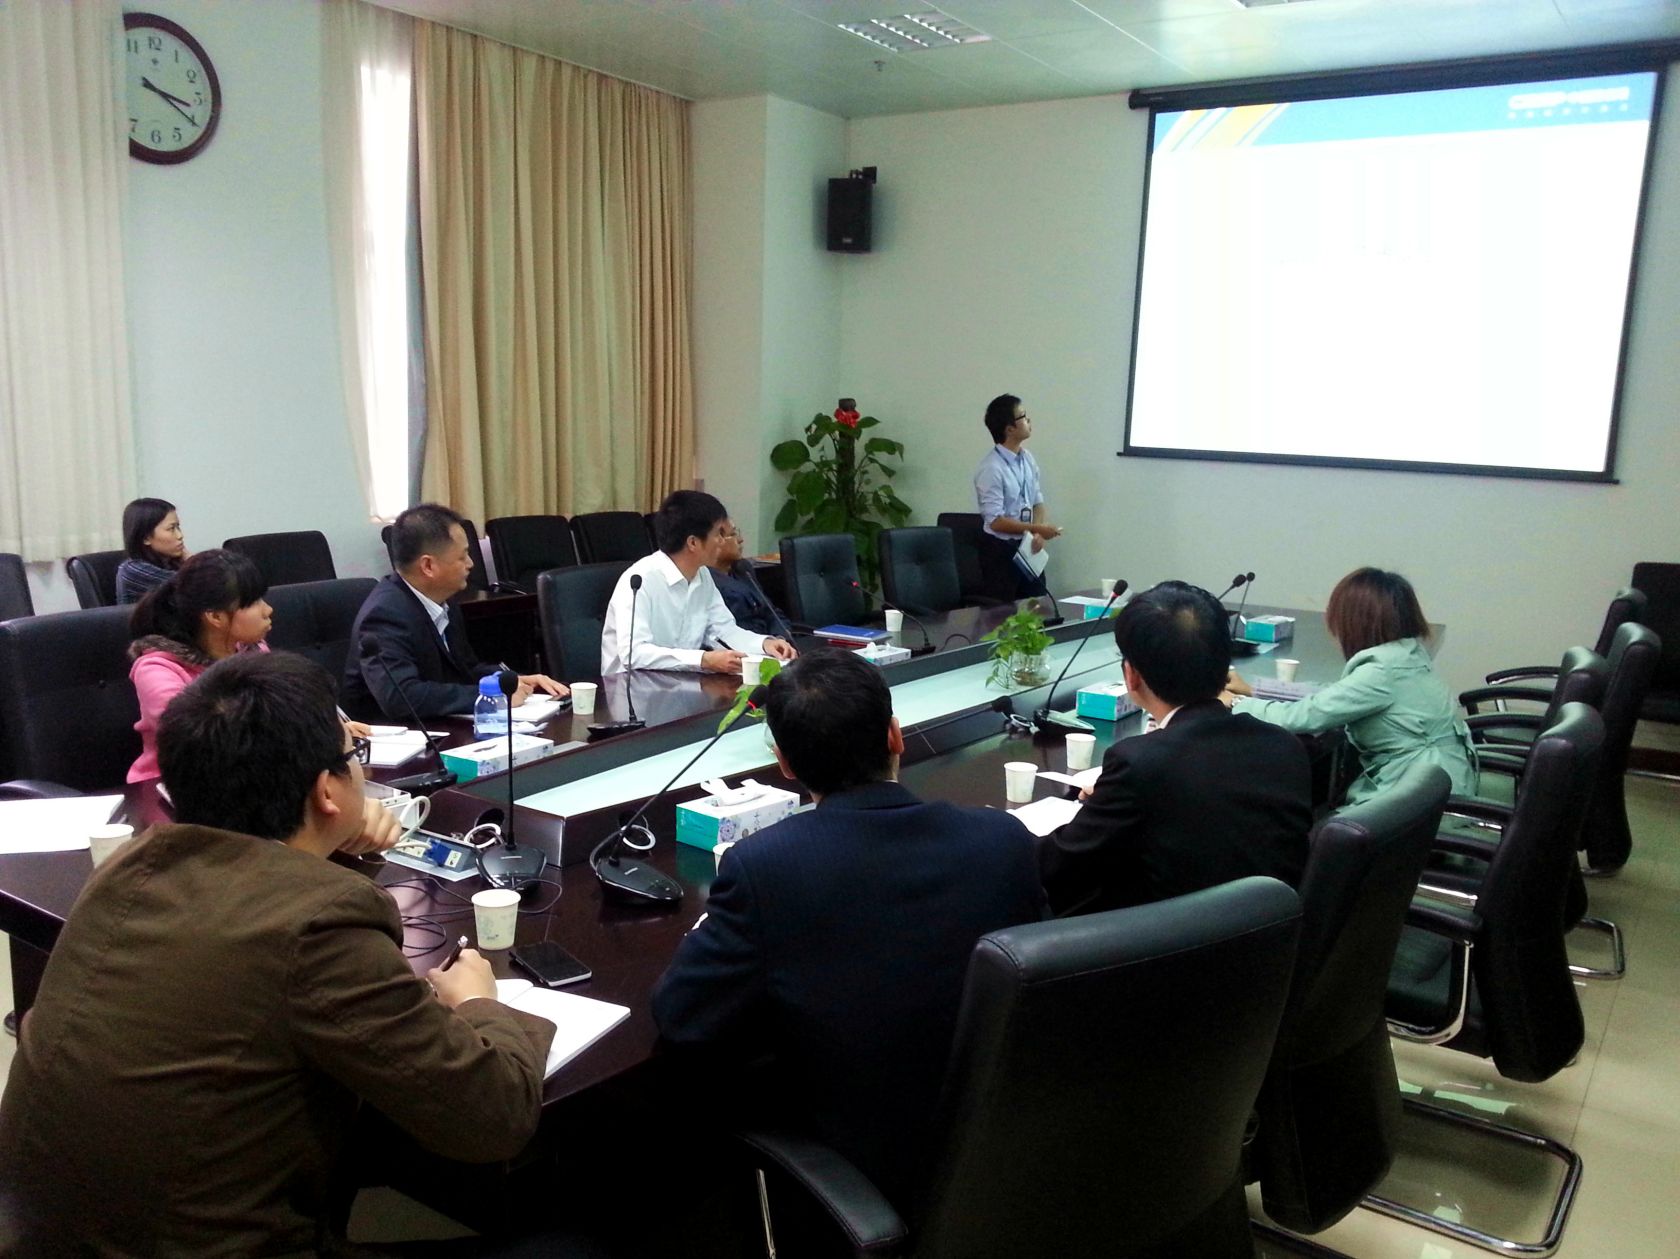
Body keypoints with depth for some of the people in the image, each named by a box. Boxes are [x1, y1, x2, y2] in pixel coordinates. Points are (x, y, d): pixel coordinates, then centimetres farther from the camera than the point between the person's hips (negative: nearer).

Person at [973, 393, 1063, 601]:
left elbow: (1038, 502, 8)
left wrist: (1038, 534, -11)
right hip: (1000, 550, -7)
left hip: (1027, 547, 7)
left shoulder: (1028, 458, 3)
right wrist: (1037, 529, -16)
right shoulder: (991, 468, -19)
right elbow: (996, 521, -21)